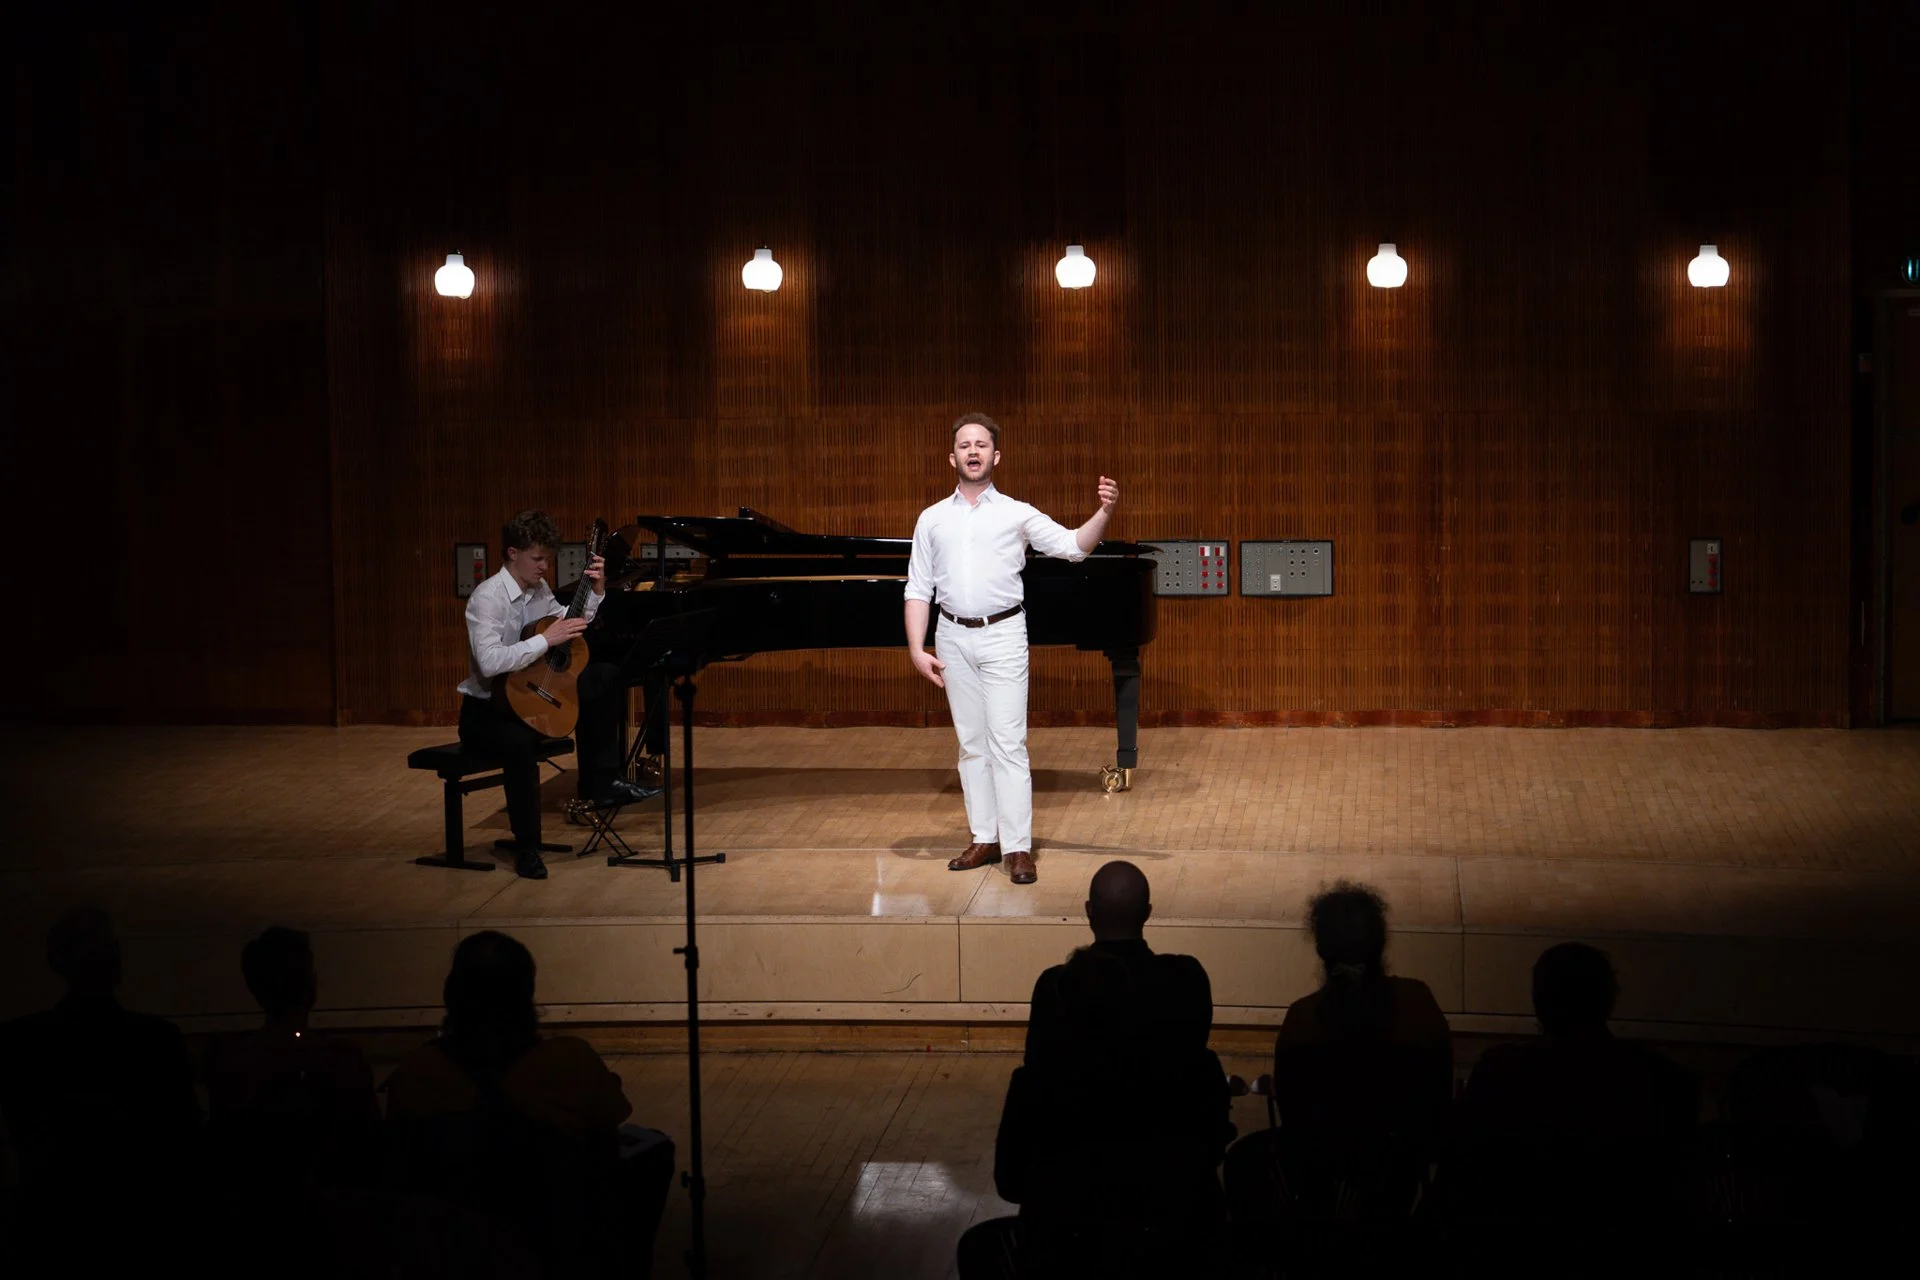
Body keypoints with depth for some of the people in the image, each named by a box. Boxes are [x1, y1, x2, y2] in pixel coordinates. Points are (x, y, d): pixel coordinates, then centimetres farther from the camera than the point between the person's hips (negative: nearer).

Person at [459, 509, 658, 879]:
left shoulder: (538, 589, 4)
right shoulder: (488, 598, -20)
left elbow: (573, 627, 19)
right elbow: (489, 662, -33)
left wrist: (596, 591, 4)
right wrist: (546, 640, -31)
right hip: (486, 709, -8)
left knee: (604, 678, 5)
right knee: (519, 741, -40)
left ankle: (602, 783, 8)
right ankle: (526, 847, -24)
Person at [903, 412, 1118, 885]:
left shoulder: (1016, 514, 2)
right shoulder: (933, 519, 9)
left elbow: (1073, 545, -5)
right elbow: (918, 589, 9)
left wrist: (1104, 513, -22)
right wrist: (917, 649, 0)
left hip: (1002, 636, -3)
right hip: (954, 638, 3)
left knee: (1007, 742, -8)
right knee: (972, 742, 9)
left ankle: (1017, 847, -7)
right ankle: (985, 838, 17)